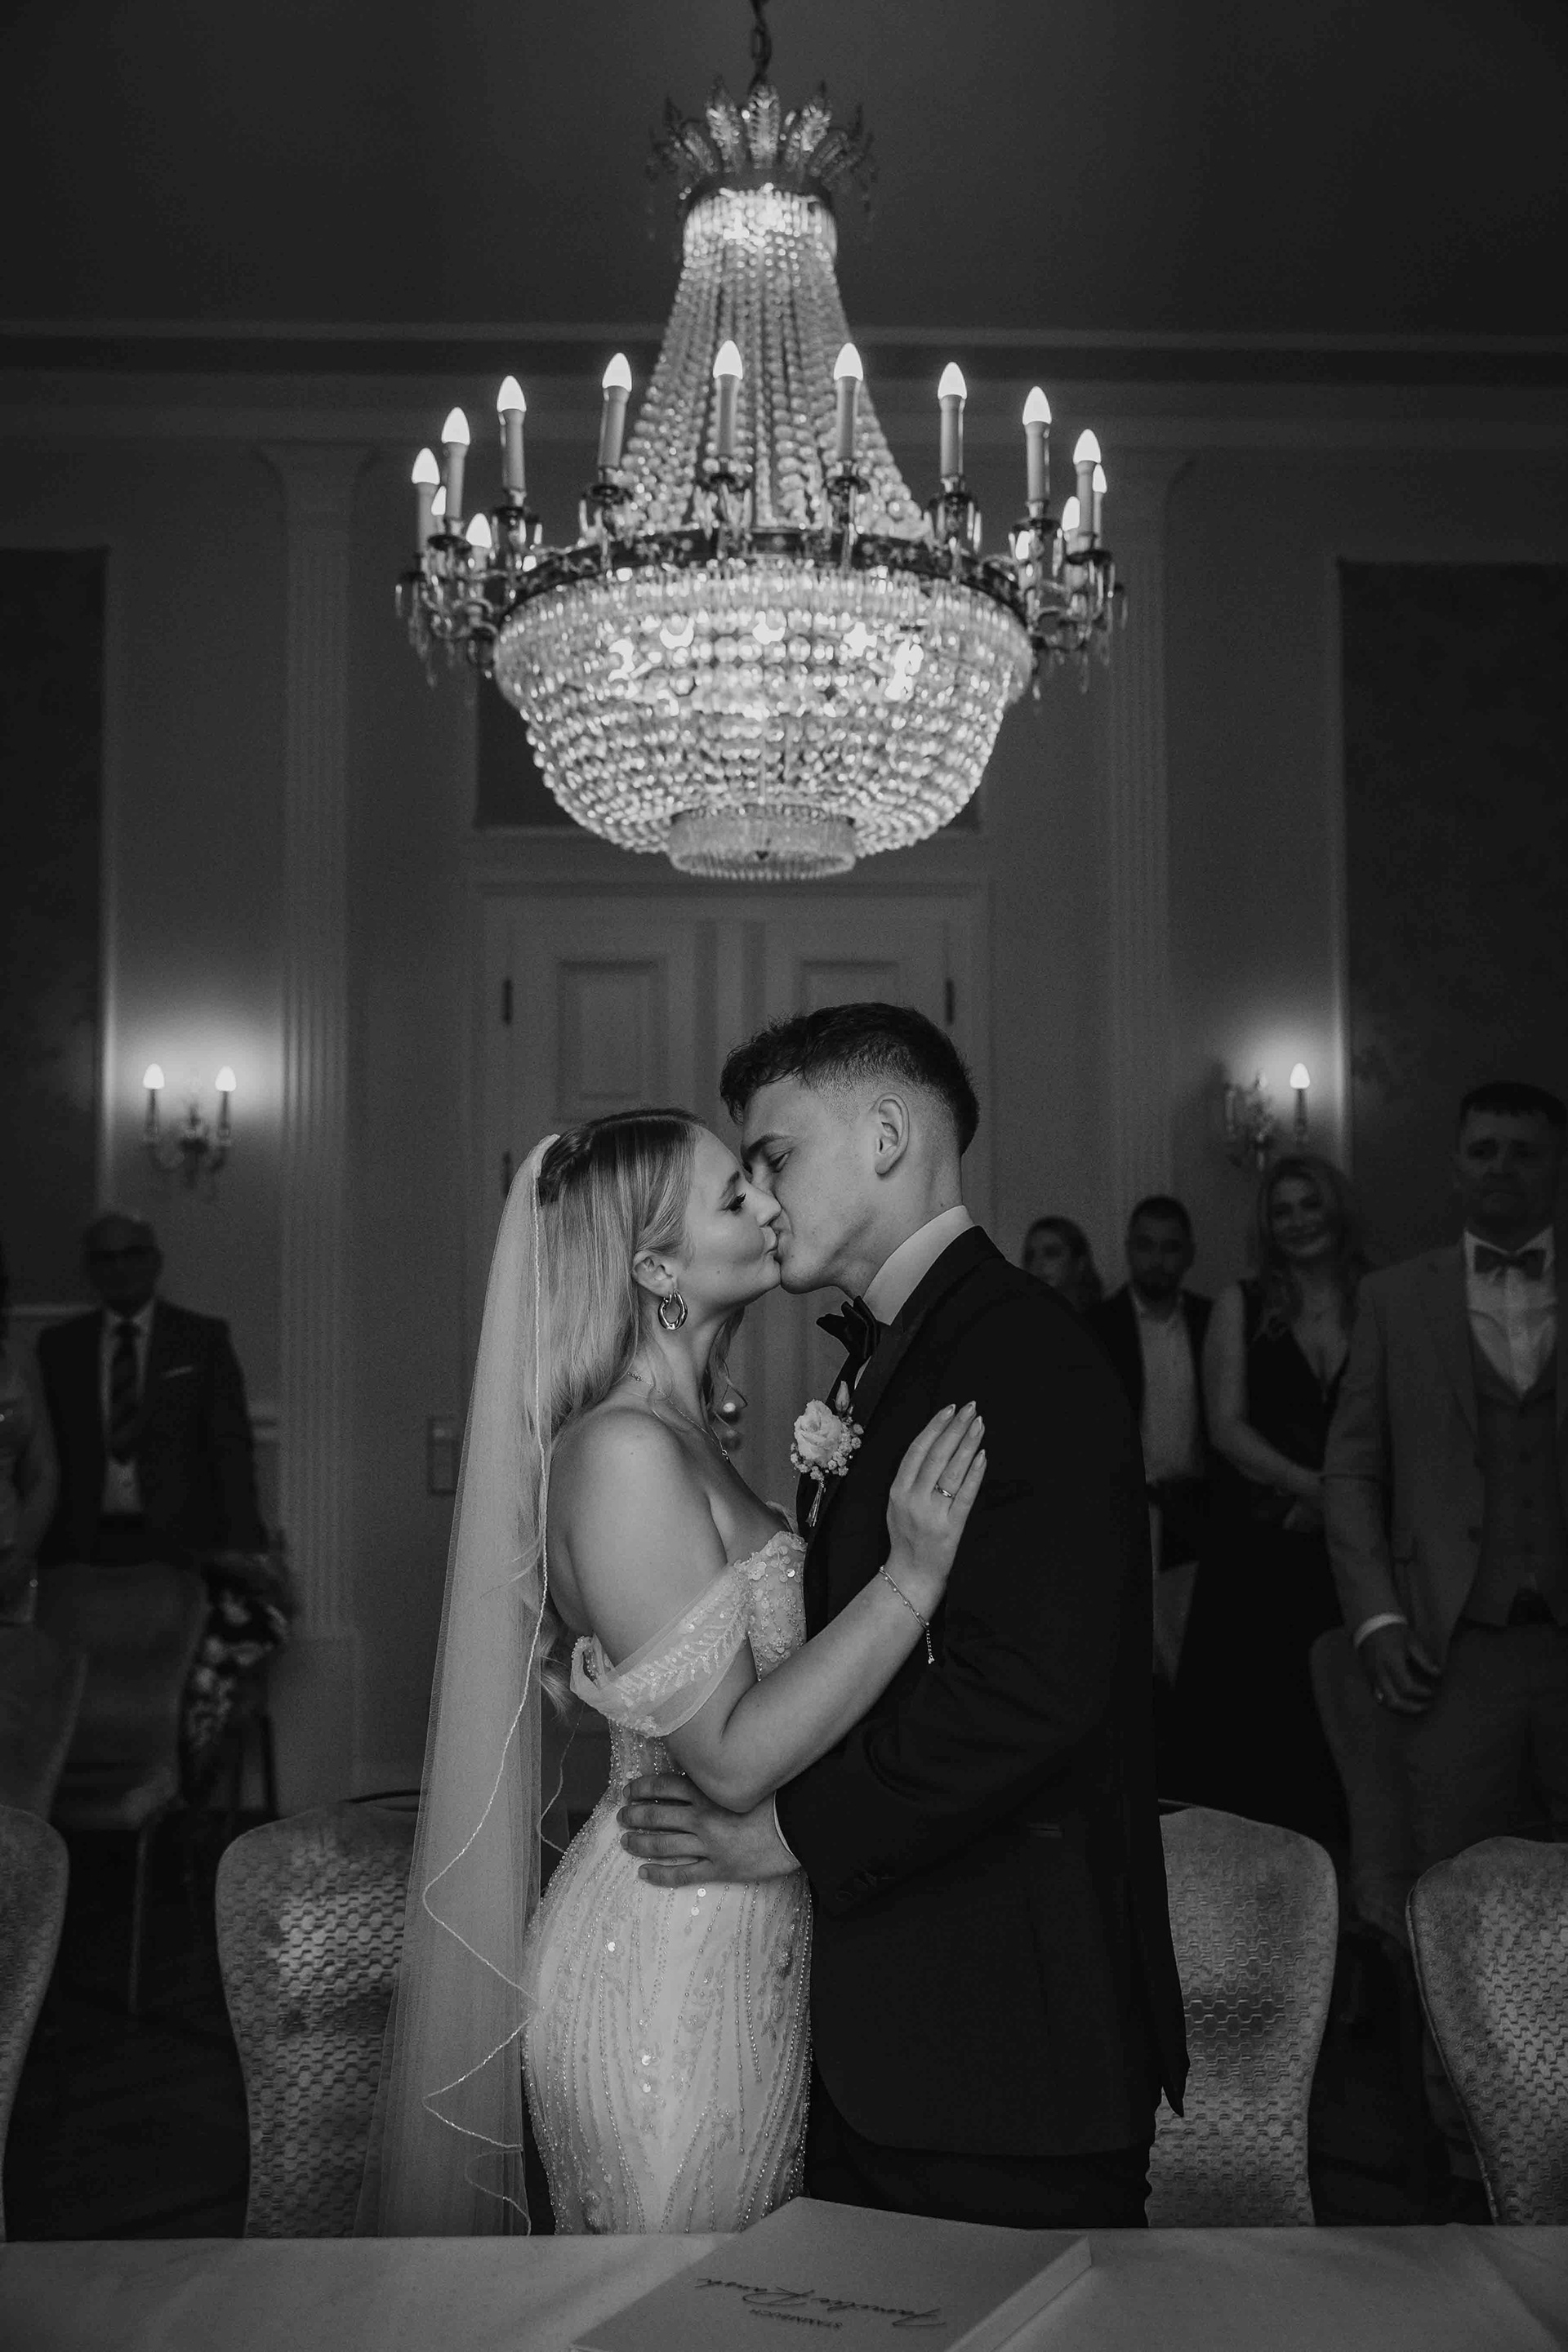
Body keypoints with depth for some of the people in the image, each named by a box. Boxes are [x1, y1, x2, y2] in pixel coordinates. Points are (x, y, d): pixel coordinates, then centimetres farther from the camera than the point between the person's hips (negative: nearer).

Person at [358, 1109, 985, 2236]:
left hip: (731, 1949, 9)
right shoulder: (623, 1453, -21)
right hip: (670, 1967, -9)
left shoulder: (685, 1436, 8)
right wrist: (911, 1579, -26)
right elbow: (733, 1755, -22)